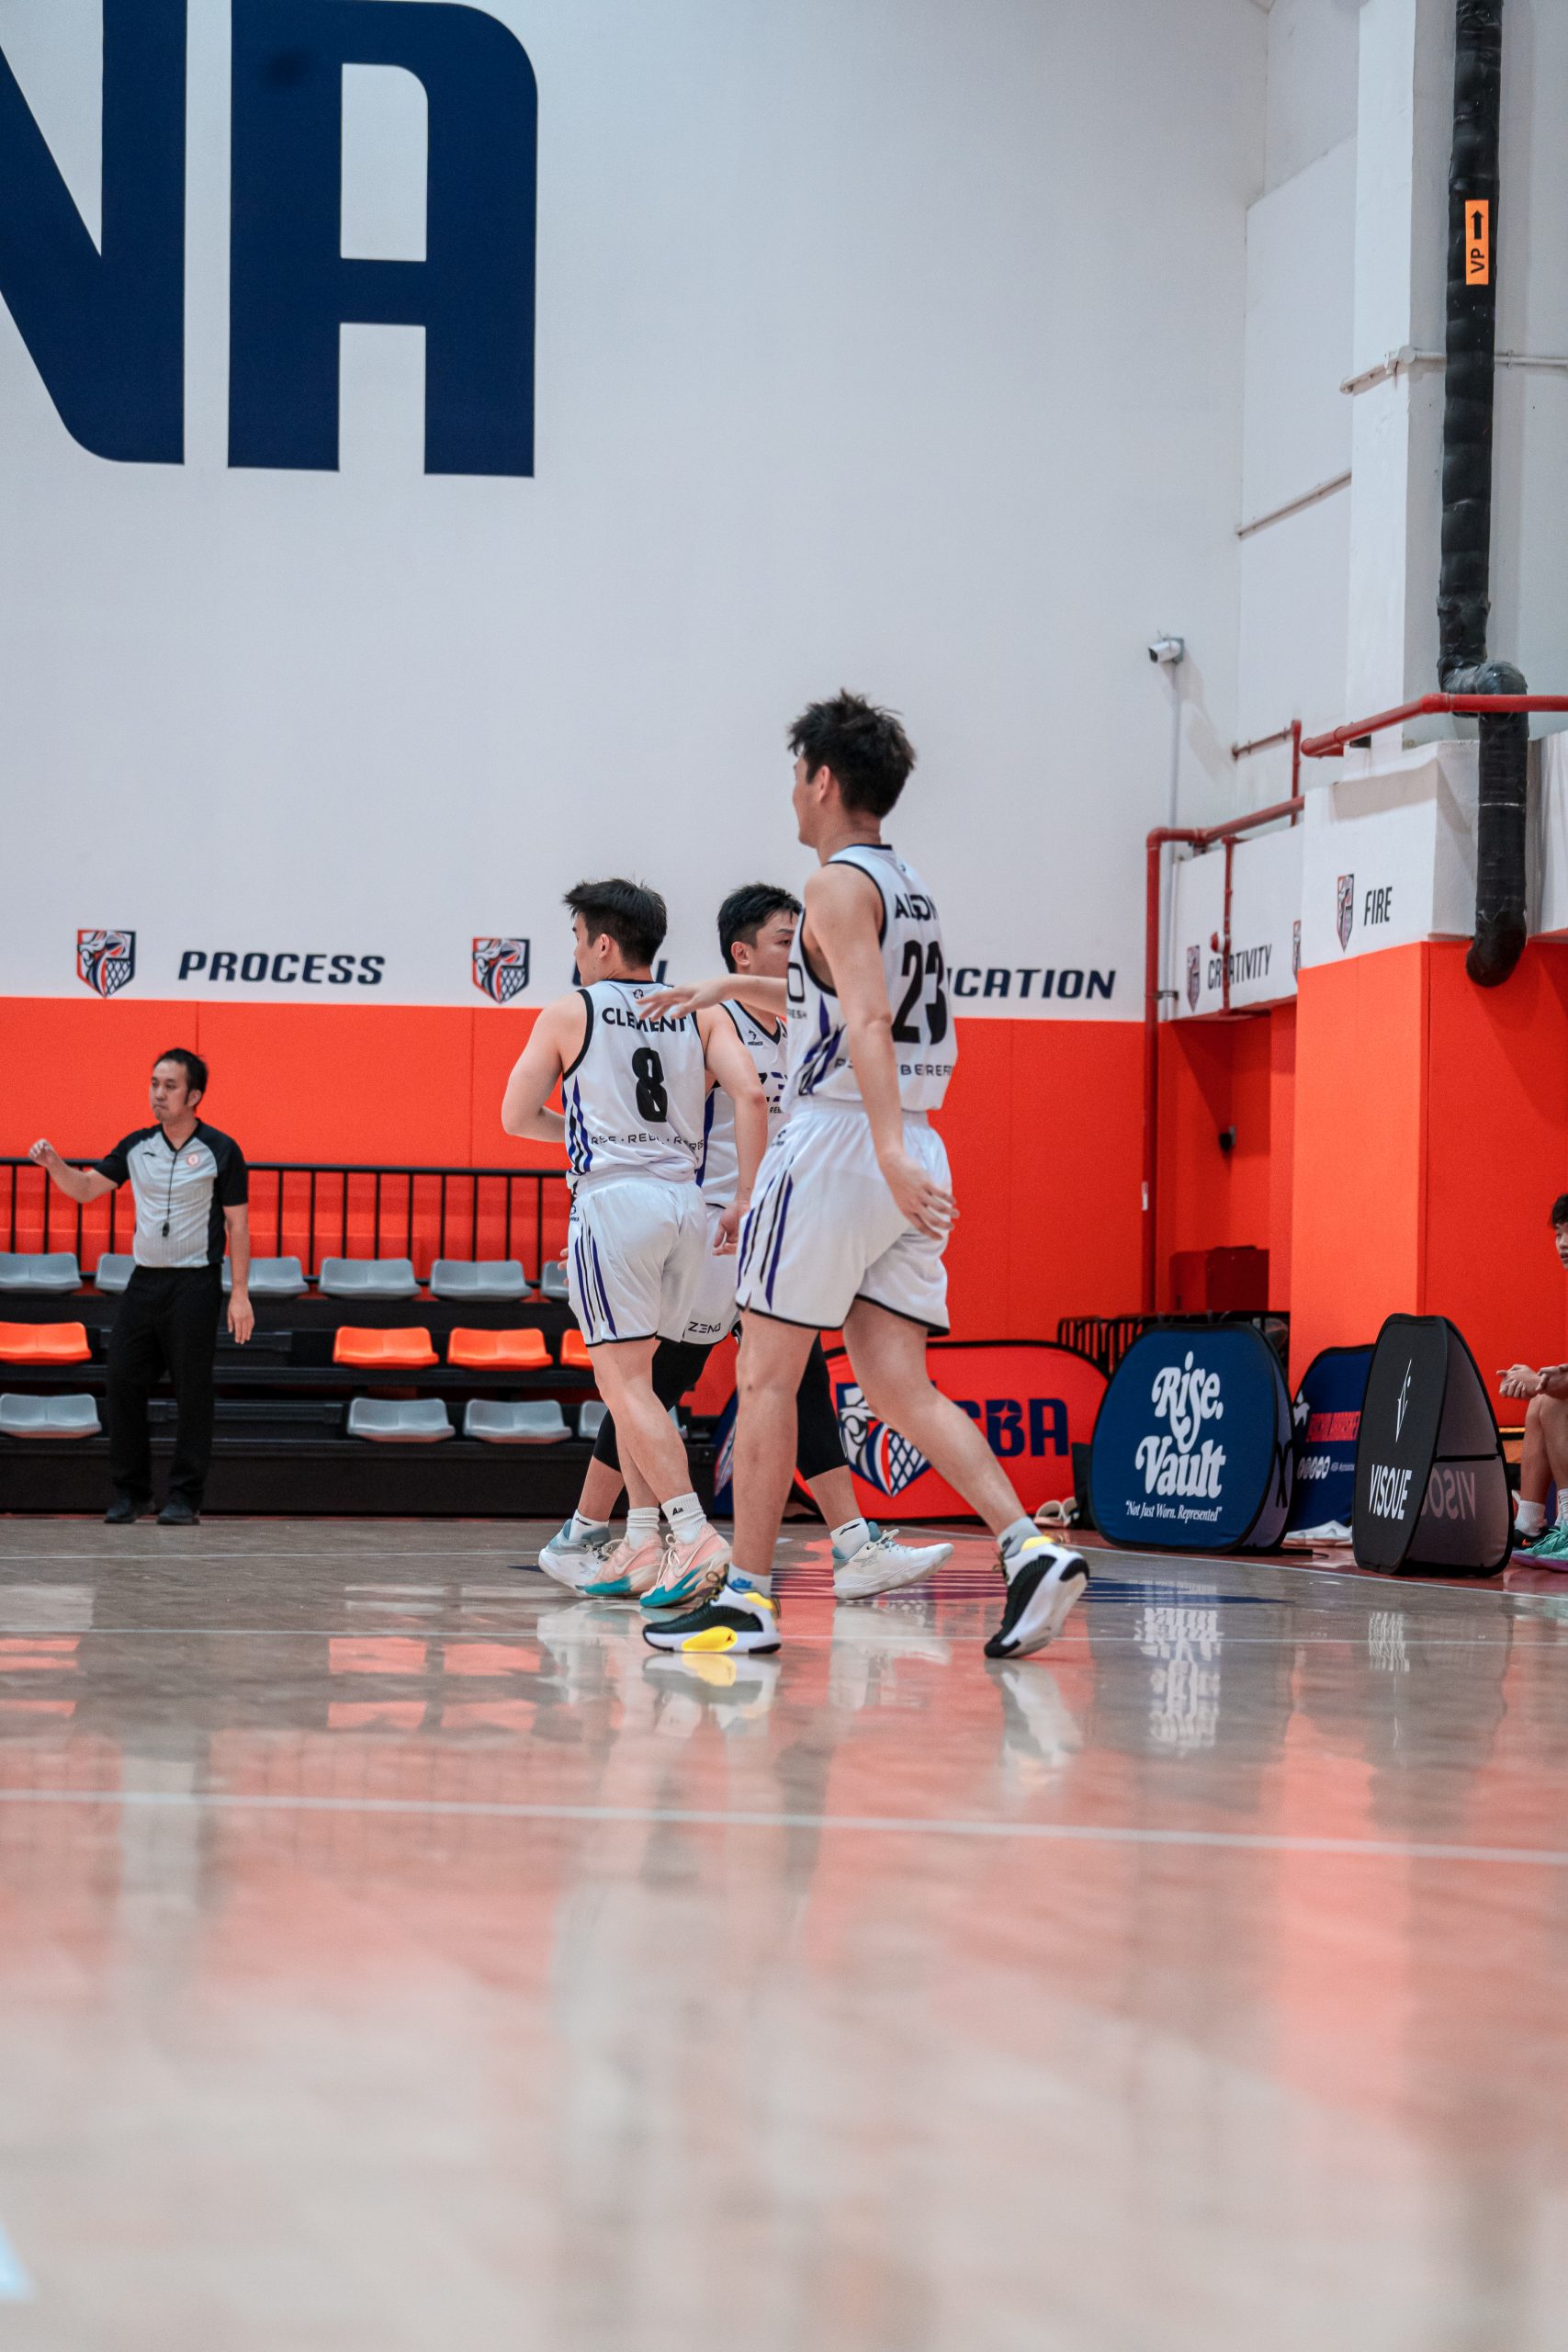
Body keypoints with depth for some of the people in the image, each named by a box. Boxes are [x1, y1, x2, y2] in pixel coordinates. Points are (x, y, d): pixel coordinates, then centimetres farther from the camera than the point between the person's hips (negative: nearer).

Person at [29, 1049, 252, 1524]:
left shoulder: (220, 1151, -5)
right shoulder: (137, 1147, 8)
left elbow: (237, 1225, -3)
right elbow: (86, 1188, 12)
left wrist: (240, 1294, -8)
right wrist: (53, 1164, -9)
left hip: (195, 1284, -5)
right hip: (143, 1282, 5)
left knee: (192, 1392, -3)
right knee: (123, 1383, 1)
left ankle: (185, 1498, 3)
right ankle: (130, 1493, 10)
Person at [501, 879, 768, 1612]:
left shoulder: (569, 1014, 4)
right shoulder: (701, 1015, 12)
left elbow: (516, 1117, 9)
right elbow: (750, 1095, -2)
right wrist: (745, 1201, 2)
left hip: (614, 1199, -5)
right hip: (685, 1203, 6)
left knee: (625, 1382, -7)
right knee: (631, 1377, 18)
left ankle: (693, 1535, -22)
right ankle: (642, 1546, 15)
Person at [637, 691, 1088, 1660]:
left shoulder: (842, 883, -9)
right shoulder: (912, 888, 19)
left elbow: (868, 1020, -24)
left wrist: (888, 1146, -34)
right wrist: (736, 987, 43)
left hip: (838, 1139, -8)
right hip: (911, 1154, 8)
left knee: (767, 1374, 2)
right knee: (899, 1387, 4)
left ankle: (748, 1598, 4)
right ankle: (1031, 1551, -13)